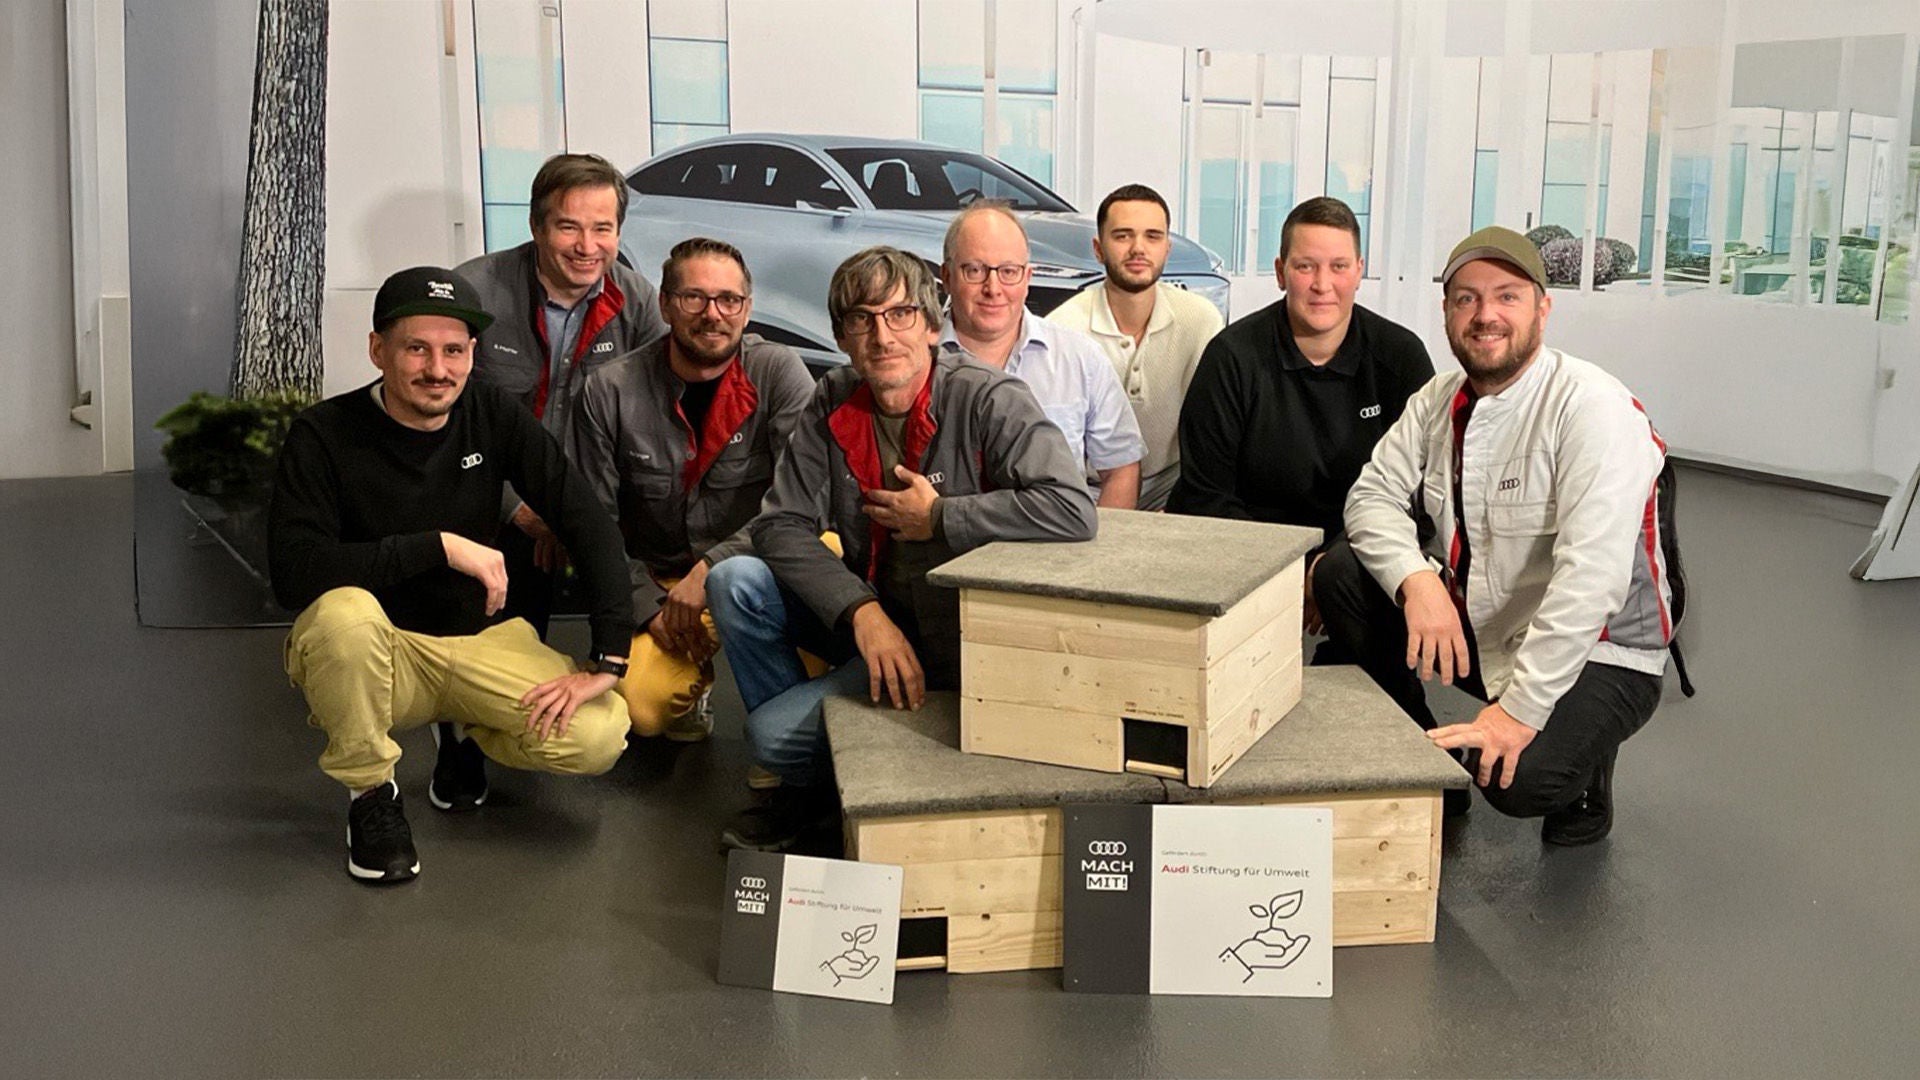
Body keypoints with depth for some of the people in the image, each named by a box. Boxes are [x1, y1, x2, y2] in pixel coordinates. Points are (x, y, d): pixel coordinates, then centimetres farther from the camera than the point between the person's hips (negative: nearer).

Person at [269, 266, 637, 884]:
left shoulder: (493, 417, -3)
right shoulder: (324, 436, -13)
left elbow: (590, 526, -6)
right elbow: (292, 573, -26)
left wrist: (608, 659, -17)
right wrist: (439, 545, -29)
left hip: (482, 641, 3)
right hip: (376, 652, -3)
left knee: (600, 737, -22)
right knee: (343, 610, -38)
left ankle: (467, 737, 13)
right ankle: (369, 793, -10)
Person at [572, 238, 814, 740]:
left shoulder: (780, 373, -9)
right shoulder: (608, 391, -6)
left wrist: (712, 568, -25)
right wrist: (652, 606, -12)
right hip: (658, 583, 1)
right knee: (641, 708, -24)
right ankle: (692, 687, 16)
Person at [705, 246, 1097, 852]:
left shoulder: (986, 401, -18)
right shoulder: (834, 404, -1)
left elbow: (1073, 511, -33)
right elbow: (780, 526, -8)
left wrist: (937, 518, -23)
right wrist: (863, 612, -24)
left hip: (951, 636, -6)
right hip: (870, 612, 6)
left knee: (773, 733, -19)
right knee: (735, 582, -16)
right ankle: (803, 778, 5)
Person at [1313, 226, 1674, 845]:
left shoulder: (1592, 406, -21)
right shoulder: (1439, 402, 3)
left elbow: (1593, 575, -29)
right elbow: (1374, 495, -2)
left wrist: (1520, 707, -34)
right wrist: (1416, 580, -25)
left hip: (1597, 653, -6)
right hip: (1469, 627, 7)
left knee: (1518, 778, -32)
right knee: (1340, 575, -10)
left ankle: (1582, 760, 7)